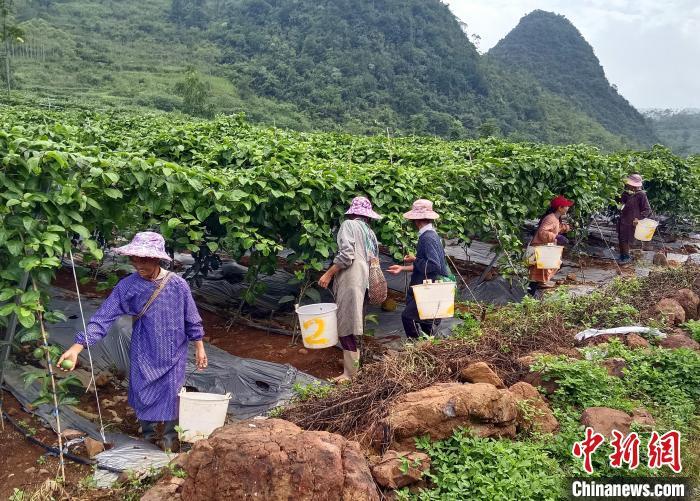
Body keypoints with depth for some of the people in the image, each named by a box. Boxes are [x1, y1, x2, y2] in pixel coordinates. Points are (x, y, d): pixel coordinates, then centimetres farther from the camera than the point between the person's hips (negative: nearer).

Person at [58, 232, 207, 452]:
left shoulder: (177, 284, -13)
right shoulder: (127, 286, -13)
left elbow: (192, 320, -2)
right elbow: (103, 317, -16)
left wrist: (199, 347, 4)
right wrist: (77, 346, -24)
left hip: (173, 353, -1)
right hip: (143, 355, 1)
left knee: (172, 394, 6)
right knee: (143, 393, 11)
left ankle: (170, 434, 32)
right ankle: (147, 433, 37)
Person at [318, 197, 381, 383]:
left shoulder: (349, 224, -4)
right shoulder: (370, 232, 18)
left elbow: (346, 255, -16)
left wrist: (328, 274, -10)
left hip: (349, 281, -8)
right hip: (363, 280, 8)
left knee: (346, 326, -6)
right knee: (354, 324, 17)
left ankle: (350, 372, -5)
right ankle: (354, 361, 25)